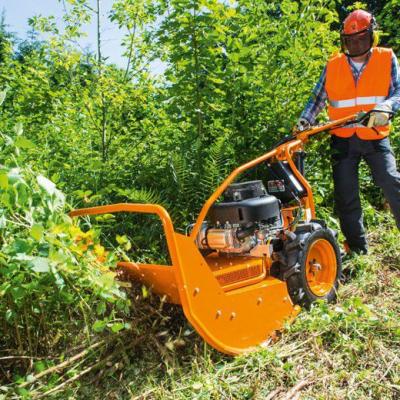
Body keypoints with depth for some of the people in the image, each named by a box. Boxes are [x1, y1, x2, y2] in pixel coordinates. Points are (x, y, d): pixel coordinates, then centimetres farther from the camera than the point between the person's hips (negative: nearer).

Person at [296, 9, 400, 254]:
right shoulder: (333, 66, 5)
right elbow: (318, 99, 10)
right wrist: (305, 120, -6)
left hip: (376, 137, -2)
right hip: (343, 139, 2)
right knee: (345, 195, 5)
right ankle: (358, 248, 18)